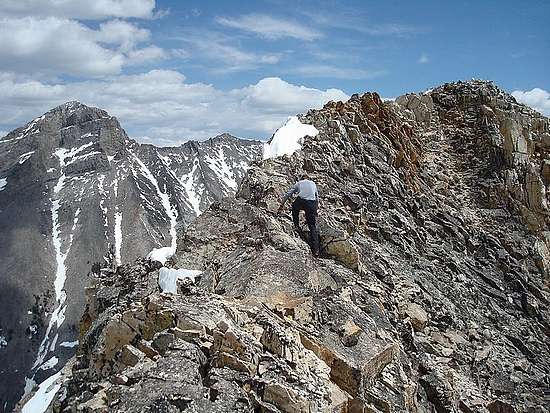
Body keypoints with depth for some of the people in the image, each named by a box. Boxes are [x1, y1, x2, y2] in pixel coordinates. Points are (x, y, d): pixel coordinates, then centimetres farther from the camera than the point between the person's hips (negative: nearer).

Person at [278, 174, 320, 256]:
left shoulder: (298, 183, 23)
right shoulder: (313, 183, 29)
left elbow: (288, 194, 20)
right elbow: (317, 196, 34)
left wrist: (282, 205, 25)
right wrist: (316, 208, 44)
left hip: (300, 202, -1)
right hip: (311, 204, 1)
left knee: (294, 207, 37)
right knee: (312, 226, 5)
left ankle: (297, 226, 25)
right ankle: (315, 250, -4)